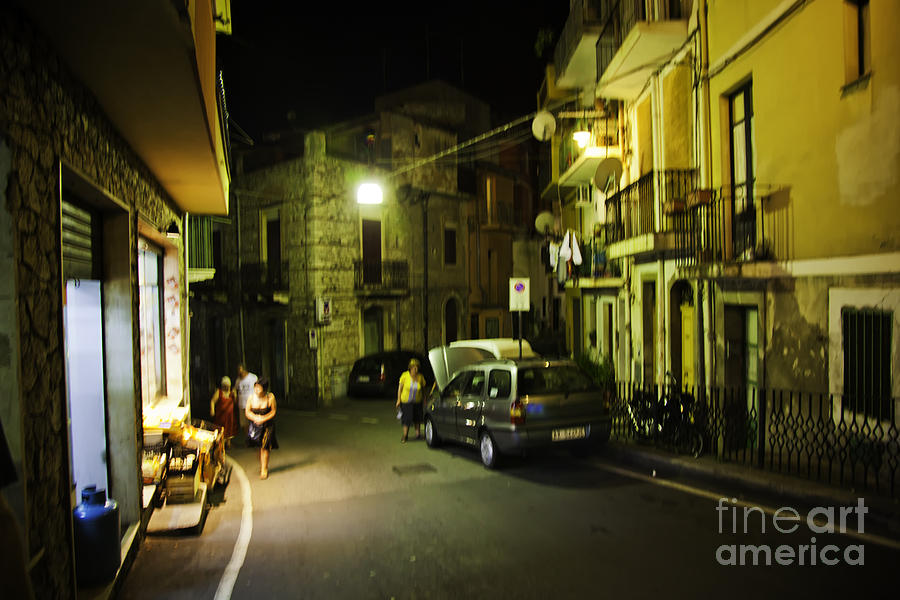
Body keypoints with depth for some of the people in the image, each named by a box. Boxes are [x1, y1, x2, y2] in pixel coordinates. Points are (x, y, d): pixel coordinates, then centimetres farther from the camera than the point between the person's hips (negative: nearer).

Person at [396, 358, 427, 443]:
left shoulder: (420, 377, -10)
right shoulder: (405, 375, -15)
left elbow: (423, 389, 2)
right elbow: (400, 387, -6)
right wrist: (398, 400, -6)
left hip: (417, 401, 2)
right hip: (406, 401, -2)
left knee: (417, 418, 12)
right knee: (407, 419, -4)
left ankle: (417, 433, 28)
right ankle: (405, 435, 10)